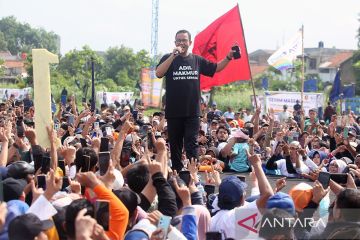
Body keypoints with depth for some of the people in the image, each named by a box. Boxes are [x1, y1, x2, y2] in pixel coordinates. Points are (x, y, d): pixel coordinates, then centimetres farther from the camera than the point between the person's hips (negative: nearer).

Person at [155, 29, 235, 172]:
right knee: (175, 145, 9)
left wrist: (228, 57, 0)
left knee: (191, 145, -3)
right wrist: (173, 55, -23)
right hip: (173, 112, -1)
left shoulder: (197, 60, 8)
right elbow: (158, 73, -16)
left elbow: (216, 68, 16)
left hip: (193, 112, 1)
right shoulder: (168, 58, 1)